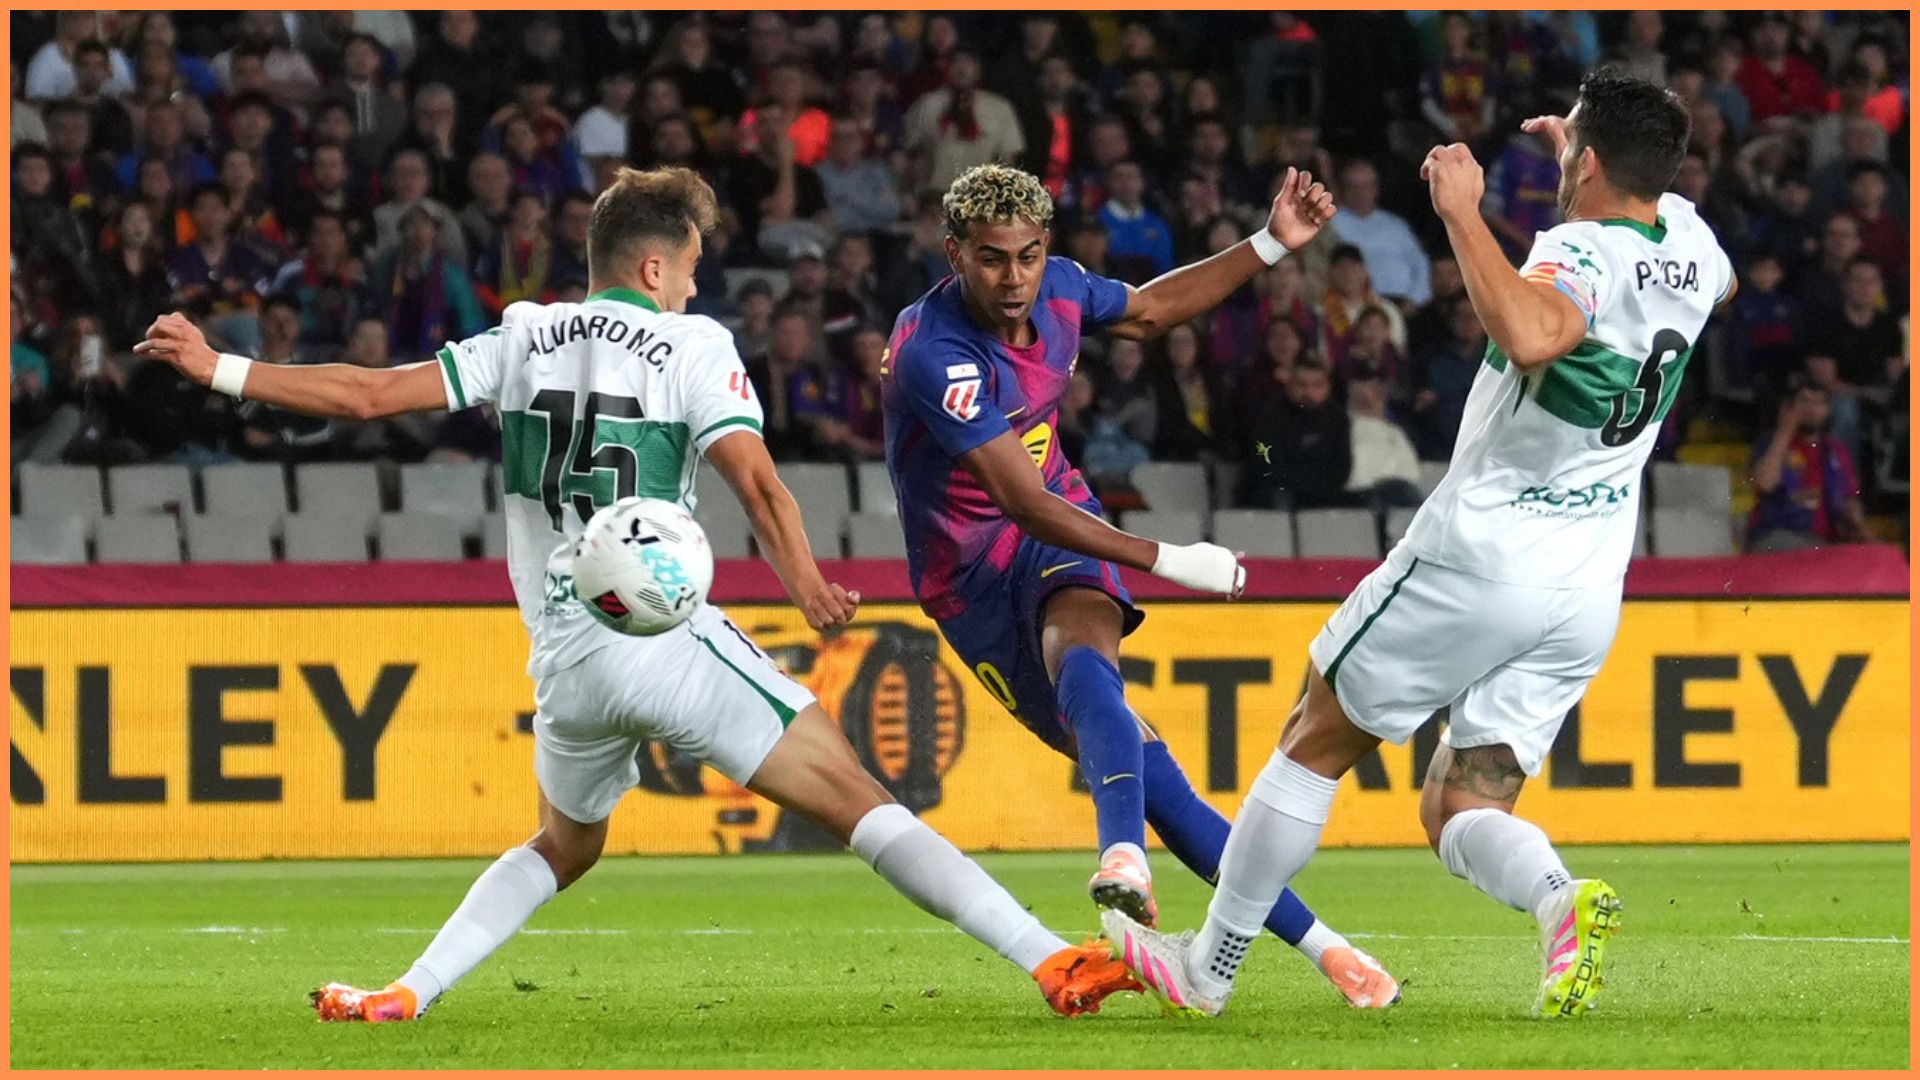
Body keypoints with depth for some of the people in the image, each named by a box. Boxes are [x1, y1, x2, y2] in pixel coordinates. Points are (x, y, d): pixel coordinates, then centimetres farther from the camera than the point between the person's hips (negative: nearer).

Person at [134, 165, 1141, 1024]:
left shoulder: (522, 341, 14)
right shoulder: (692, 346, 2)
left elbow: (368, 394, 12)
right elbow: (754, 477, -14)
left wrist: (218, 369, 21)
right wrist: (806, 586, -24)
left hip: (563, 663, 5)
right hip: (668, 640, -5)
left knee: (563, 847, 30)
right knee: (853, 797, -9)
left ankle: (405, 993, 18)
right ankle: (1051, 959, -17)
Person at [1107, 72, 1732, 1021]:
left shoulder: (1582, 256, -20)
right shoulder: (1688, 243, 5)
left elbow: (1529, 335, -45)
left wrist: (1461, 213, -34)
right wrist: (1600, 166, 33)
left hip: (1482, 558, -7)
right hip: (1588, 596, 7)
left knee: (1318, 740, 12)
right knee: (1459, 809, 9)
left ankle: (1208, 971, 18)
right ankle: (1564, 902, -25)